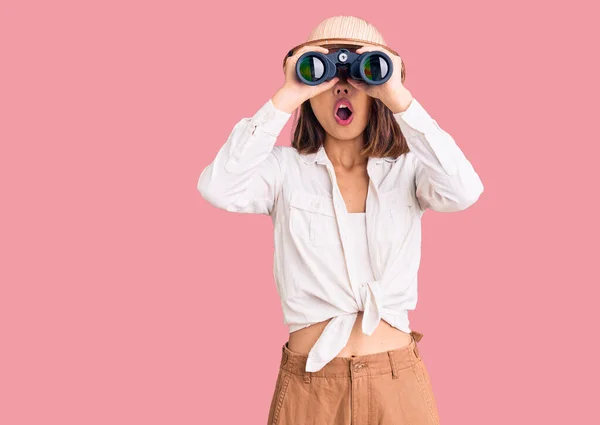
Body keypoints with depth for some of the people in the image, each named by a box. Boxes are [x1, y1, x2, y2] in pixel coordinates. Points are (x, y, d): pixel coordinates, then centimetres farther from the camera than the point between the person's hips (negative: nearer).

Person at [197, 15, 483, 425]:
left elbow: (465, 191, -21)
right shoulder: (285, 167, -1)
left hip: (398, 380, 1)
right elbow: (218, 189, -20)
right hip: (308, 382, 0)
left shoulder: (408, 168, 0)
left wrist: (400, 97, -23)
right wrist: (286, 98, -20)